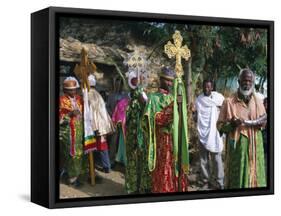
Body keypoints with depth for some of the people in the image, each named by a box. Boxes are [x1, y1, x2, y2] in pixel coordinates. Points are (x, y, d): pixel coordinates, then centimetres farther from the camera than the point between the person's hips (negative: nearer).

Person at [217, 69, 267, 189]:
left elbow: (264, 120, 17)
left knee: (255, 176, 9)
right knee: (238, 178, -1)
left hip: (255, 146, 4)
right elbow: (220, 126, -3)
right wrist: (231, 124, -22)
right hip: (237, 146, -4)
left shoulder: (258, 101, 7)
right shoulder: (229, 102, -5)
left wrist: (259, 122, -6)